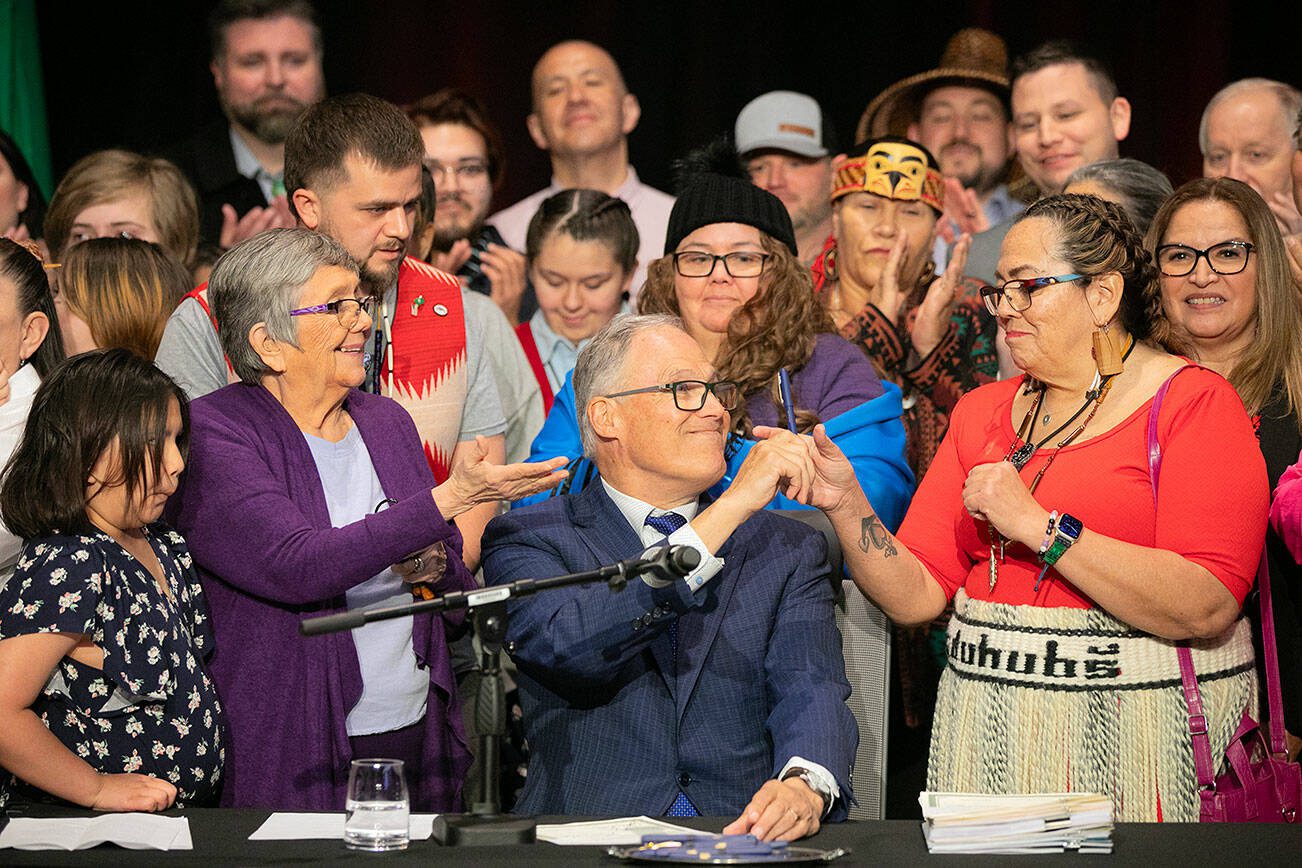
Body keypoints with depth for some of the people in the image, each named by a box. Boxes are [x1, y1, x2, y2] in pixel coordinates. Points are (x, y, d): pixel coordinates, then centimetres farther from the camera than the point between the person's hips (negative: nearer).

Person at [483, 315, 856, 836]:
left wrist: (803, 784, -23)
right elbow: (564, 645, -14)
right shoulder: (530, 540, 7)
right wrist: (730, 509, -11)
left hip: (748, 837, 3)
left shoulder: (789, 550, 15)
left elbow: (809, 690, 1)